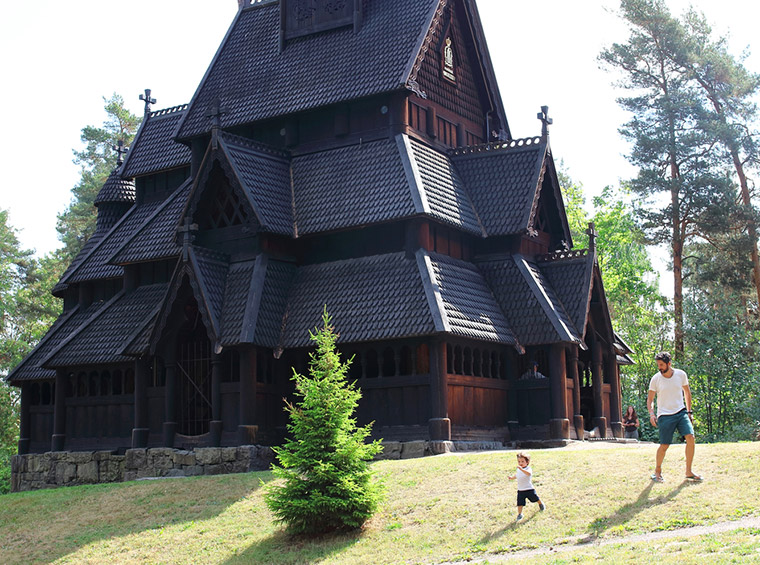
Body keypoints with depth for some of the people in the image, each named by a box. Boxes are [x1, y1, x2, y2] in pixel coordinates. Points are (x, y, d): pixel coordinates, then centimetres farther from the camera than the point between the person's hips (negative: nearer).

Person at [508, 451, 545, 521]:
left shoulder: (528, 469, -20)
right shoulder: (518, 469, 3)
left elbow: (528, 473, -45)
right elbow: (516, 475, 24)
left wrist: (522, 469, -60)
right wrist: (512, 477, 4)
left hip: (529, 489, -4)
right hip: (520, 490, 4)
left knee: (535, 498, 19)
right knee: (520, 502, -5)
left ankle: (540, 504, 49)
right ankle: (520, 514, 5)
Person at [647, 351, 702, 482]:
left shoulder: (681, 374, 0)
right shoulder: (655, 379, -6)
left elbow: (687, 392, 15)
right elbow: (650, 399, 2)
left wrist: (689, 411, 13)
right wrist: (651, 414, -13)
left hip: (681, 412, 2)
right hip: (665, 416, -2)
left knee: (691, 438, -14)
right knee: (664, 446, -5)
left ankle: (688, 471, -1)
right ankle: (657, 470, 20)